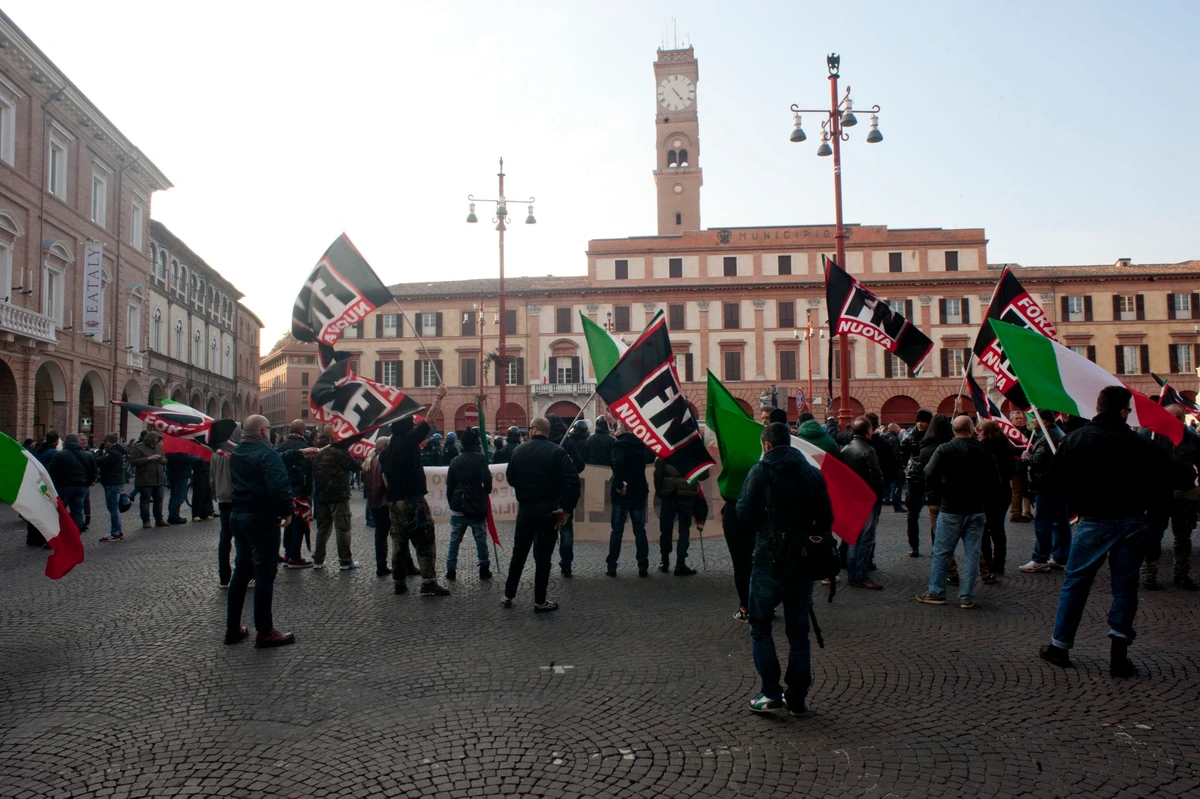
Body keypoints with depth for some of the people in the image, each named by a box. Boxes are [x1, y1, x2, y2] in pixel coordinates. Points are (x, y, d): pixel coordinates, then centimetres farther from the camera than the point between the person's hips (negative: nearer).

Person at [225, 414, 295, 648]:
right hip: (261, 518, -9)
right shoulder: (266, 454, -17)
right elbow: (279, 487, -27)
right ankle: (264, 632, 2)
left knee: (241, 570, 16)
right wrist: (286, 511, -13)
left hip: (237, 515, 9)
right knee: (264, 573, -3)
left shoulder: (237, 454, 12)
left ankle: (233, 628, 22)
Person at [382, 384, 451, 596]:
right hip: (412, 500, -8)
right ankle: (428, 583, -8)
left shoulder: (389, 448, 12)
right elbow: (429, 419, -8)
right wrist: (438, 397, 2)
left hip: (394, 501, 8)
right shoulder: (408, 441, -11)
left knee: (399, 543, 13)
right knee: (425, 543, -5)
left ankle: (398, 583, 18)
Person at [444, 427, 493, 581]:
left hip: (458, 508, 4)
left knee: (454, 540, 10)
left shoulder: (455, 460, 8)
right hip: (476, 507, -4)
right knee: (481, 540, 6)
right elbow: (487, 479, -20)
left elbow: (449, 485, 10)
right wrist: (487, 491, 2)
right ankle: (484, 570, 10)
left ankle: (451, 571, 11)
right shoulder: (480, 458, -9)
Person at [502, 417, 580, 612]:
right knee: (543, 557, 3)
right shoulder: (557, 451, -8)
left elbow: (510, 479, 11)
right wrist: (566, 508, -12)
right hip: (548, 510, -3)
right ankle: (540, 601, 9)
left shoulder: (519, 451, 1)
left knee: (518, 554, 16)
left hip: (525, 508, 3)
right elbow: (572, 481, -18)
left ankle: (508, 595, 23)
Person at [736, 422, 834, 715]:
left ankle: (771, 693, 4)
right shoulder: (813, 473, 5)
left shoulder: (761, 471, -8)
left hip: (769, 559, -4)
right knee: (799, 630, 13)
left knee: (760, 627, 9)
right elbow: (826, 519, 5)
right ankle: (797, 697, 17)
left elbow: (744, 512, -12)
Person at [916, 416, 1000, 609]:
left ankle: (936, 592, 11)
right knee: (972, 554, 8)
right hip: (977, 510, 2)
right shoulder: (984, 451, -2)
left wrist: (937, 491, 5)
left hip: (950, 508, -2)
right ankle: (967, 597, 10)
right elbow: (995, 480, 4)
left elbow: (929, 475, -14)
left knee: (941, 552, 7)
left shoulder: (944, 450, -10)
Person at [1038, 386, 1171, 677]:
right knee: (1125, 587, 9)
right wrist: (1144, 508, 11)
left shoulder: (1076, 439, -6)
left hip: (1094, 523, -1)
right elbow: (1163, 482, -3)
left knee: (1074, 584, 9)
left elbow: (1054, 481, -5)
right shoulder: (1140, 444, -5)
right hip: (1133, 523, 1)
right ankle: (1119, 655, 7)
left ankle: (1059, 646, 16)